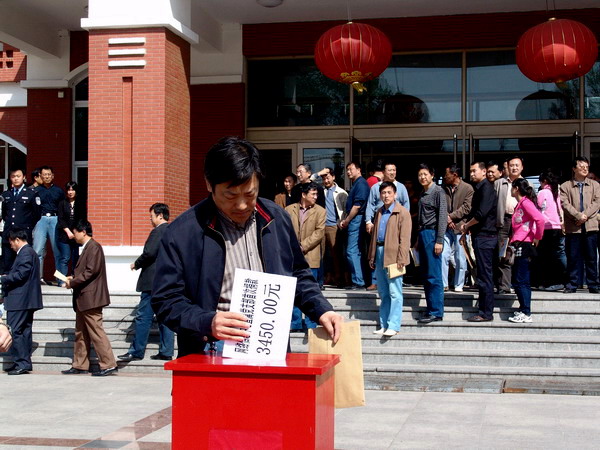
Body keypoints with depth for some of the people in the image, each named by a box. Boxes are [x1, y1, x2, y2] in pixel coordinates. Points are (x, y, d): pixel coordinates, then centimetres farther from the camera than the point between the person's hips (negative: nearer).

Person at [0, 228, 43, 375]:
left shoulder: (25, 253, -13)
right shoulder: (30, 252, 19)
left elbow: (21, 274, -20)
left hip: (20, 300, -11)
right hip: (27, 300, 11)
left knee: (16, 331, -9)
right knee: (25, 331, 12)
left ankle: (21, 363, -8)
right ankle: (25, 363, 15)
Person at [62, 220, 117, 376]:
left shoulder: (94, 247, -12)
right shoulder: (86, 248, 18)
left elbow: (91, 271, -20)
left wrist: (72, 283, -14)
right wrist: (73, 278, 8)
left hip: (90, 298, -10)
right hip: (83, 299, 10)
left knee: (96, 332, -9)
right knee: (80, 333, 14)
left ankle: (109, 365, -7)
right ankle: (80, 365, 20)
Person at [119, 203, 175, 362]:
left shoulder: (158, 231, -12)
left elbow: (149, 253, -21)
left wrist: (136, 264, -4)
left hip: (153, 281, -9)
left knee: (143, 316, -3)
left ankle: (136, 352, 0)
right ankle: (166, 352, 10)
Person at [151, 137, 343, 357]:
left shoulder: (277, 219, 12)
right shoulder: (182, 232, -2)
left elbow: (298, 275, 26)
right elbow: (166, 300, 0)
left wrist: (321, 310, 9)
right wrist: (207, 322, -17)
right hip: (211, 357, -2)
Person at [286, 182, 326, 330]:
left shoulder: (320, 211, 1)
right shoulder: (289, 210, 6)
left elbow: (319, 233, -7)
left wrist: (303, 246, -14)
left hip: (310, 257, -2)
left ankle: (310, 325, 11)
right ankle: (295, 323, 16)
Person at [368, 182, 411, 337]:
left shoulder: (402, 213, -5)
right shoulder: (379, 213, 17)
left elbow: (404, 238, -10)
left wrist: (401, 259, -17)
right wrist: (372, 256, 17)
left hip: (393, 255, -7)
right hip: (380, 254, 7)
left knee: (394, 293, -7)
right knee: (383, 292, 12)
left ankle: (393, 326, -7)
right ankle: (384, 324, 18)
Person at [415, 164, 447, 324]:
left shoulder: (438, 192, -7)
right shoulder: (423, 193, 16)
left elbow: (442, 217, -13)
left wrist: (439, 240, -18)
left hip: (432, 234, -9)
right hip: (423, 233, 9)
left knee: (434, 276, -7)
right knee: (426, 276, 10)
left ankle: (436, 312, -4)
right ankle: (430, 309, 16)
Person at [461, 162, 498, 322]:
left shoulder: (486, 188, -12)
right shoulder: (480, 188, 18)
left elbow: (481, 213, -22)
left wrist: (466, 225, -8)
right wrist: (467, 228, 6)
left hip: (485, 236, -10)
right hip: (480, 235, 10)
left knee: (485, 275, -7)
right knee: (483, 275, 12)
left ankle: (486, 313, -4)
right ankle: (484, 311, 18)